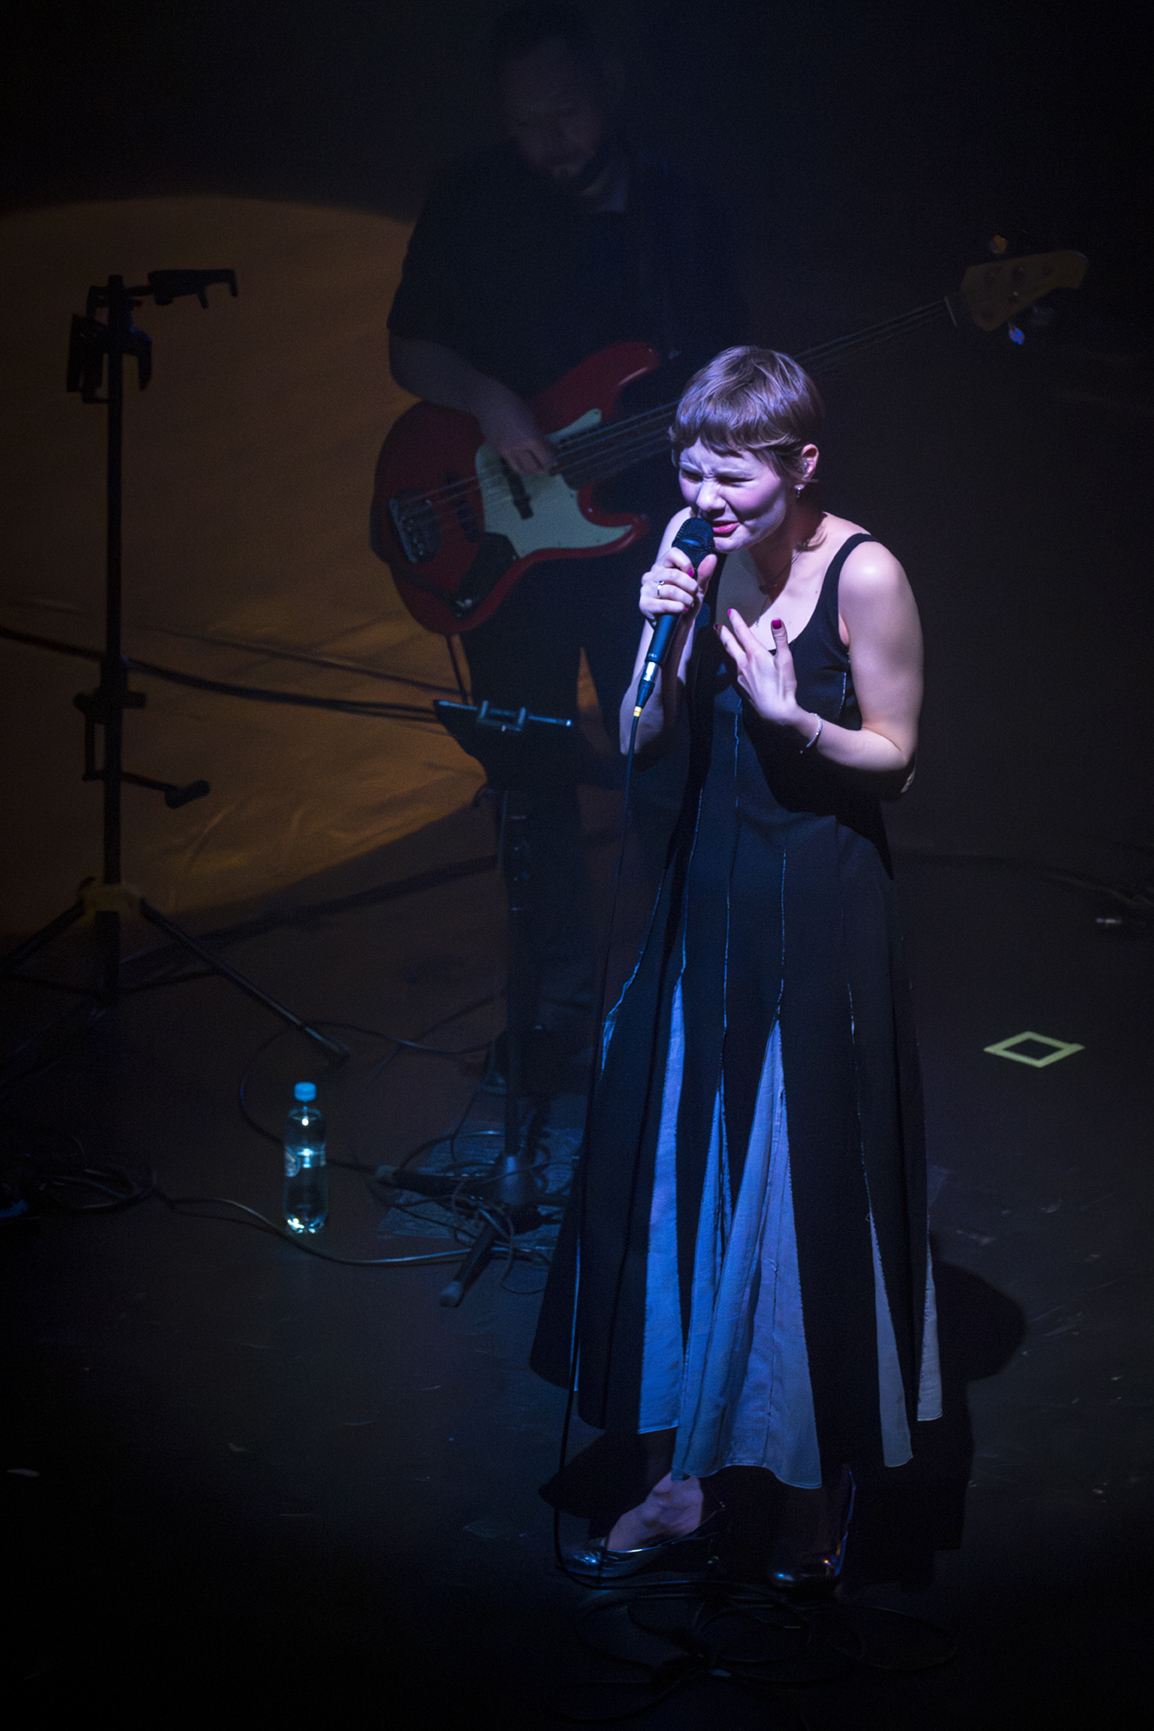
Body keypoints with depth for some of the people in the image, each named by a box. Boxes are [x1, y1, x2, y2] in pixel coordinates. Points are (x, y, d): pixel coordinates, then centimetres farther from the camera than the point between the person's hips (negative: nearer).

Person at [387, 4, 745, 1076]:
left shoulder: (680, 214, 1)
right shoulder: (472, 203, -1)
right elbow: (410, 346, 2)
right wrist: (485, 400, -17)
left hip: (643, 524, 0)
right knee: (531, 770, 8)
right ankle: (561, 992, 24)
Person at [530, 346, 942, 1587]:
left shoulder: (865, 576, -14)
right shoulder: (703, 562, 0)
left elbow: (893, 758, -7)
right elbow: (640, 744, 2)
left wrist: (792, 718, -24)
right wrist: (660, 636, -16)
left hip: (818, 912, -5)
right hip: (706, 895, 6)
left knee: (807, 1193, 3)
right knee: (668, 1172, 10)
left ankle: (819, 1493, 22)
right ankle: (675, 1474, 26)